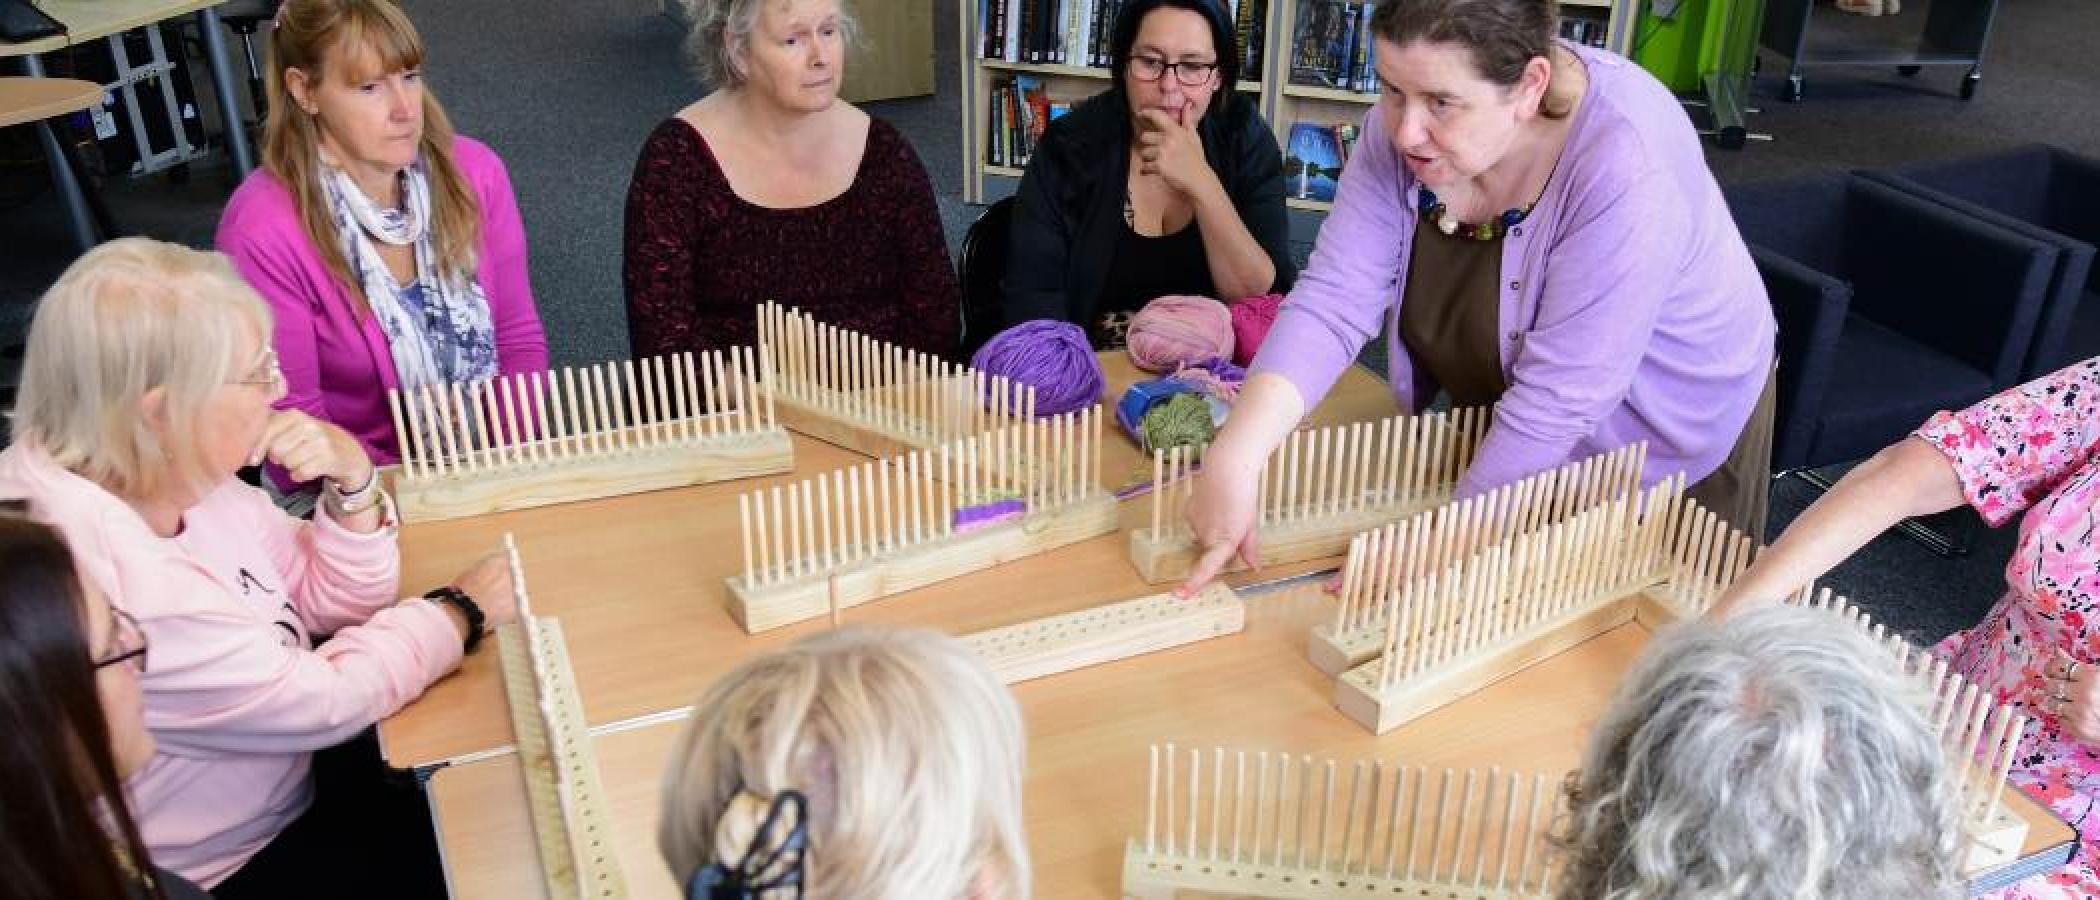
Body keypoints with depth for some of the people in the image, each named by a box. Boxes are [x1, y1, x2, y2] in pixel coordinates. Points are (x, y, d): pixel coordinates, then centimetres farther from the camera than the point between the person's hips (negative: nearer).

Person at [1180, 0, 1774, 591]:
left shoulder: (1626, 168, -36)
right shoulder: (1403, 127, -20)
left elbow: (1559, 399, -36)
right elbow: (1335, 299, -24)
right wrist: (1235, 456, -37)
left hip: (1664, 442, -4)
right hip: (1507, 437, 5)